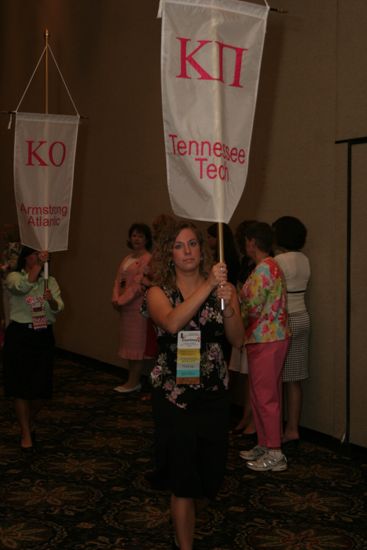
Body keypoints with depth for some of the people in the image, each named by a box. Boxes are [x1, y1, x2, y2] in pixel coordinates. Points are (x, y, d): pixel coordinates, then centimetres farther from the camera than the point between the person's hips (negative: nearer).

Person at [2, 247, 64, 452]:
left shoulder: (50, 281, 8)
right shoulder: (14, 277, -4)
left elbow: (59, 308, -6)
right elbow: (23, 286, -28)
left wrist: (51, 300, -28)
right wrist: (39, 264, -29)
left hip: (44, 336, 3)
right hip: (20, 335, -3)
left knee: (41, 388, 7)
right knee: (21, 387, 2)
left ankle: (31, 423, 35)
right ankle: (26, 434, 14)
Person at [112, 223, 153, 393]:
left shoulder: (148, 259, -8)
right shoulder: (127, 259, 19)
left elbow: (140, 284, -14)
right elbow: (118, 281, 14)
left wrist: (122, 301, -13)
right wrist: (116, 299, -2)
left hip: (138, 307, -8)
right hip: (126, 308, 8)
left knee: (137, 344, -4)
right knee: (130, 344, 11)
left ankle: (133, 382, 1)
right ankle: (133, 381, 17)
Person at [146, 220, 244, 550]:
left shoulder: (222, 288, 2)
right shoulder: (159, 293, -4)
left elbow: (238, 339, -8)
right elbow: (172, 323, -25)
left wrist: (228, 305, -25)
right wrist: (207, 286, -30)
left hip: (214, 395, 3)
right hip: (174, 397, -3)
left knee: (213, 474, 16)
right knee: (184, 479, 2)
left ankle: (184, 515, 47)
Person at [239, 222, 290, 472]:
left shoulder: (263, 268, -16)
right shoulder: (272, 266, 16)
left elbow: (252, 308, -20)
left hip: (266, 340, -10)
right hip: (270, 337, 10)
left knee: (265, 396, -4)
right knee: (263, 394, 16)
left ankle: (275, 454, 2)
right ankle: (264, 445, 25)